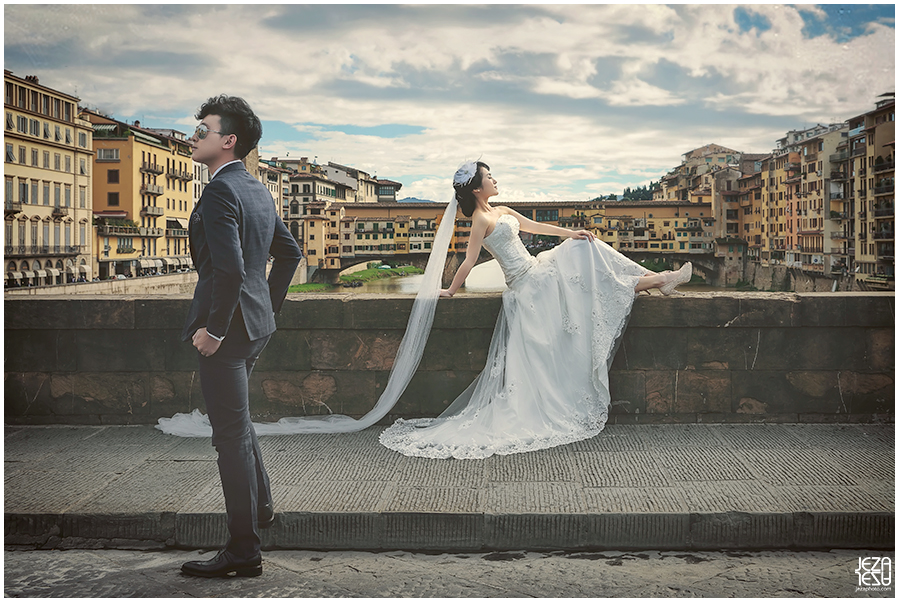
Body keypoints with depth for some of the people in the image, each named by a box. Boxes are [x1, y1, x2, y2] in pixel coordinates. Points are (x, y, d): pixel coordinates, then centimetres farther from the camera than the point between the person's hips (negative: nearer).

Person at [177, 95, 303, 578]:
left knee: (231, 434, -1)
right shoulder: (258, 190, 12)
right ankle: (260, 506, 40)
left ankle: (243, 551, 8)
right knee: (235, 420, 26)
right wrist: (270, 306, 23)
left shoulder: (219, 191, -18)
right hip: (254, 323, 10)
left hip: (225, 327, -10)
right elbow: (289, 252, 21)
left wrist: (213, 329, -20)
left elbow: (230, 269, -28)